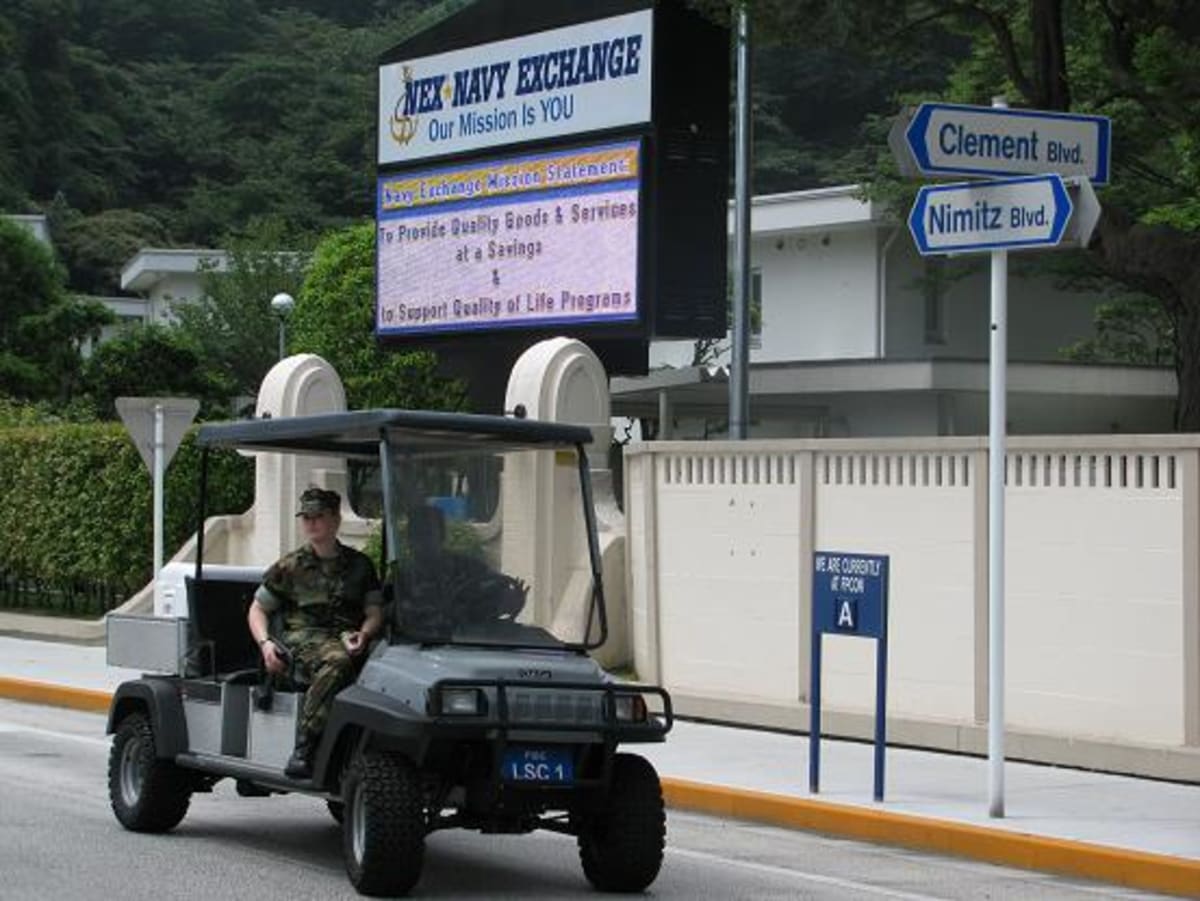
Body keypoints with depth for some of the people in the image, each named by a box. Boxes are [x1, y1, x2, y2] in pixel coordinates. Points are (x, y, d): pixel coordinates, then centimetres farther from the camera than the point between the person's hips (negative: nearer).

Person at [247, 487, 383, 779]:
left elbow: (375, 612, 16)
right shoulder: (289, 566, 16)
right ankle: (305, 749, -41)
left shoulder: (359, 565, 21)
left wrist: (364, 634, -8)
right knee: (336, 661, -38)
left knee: (342, 658, -36)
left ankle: (303, 750, -35)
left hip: (348, 637, 2)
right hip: (303, 637, -2)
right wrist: (265, 643, -3)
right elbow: (257, 609, 18)